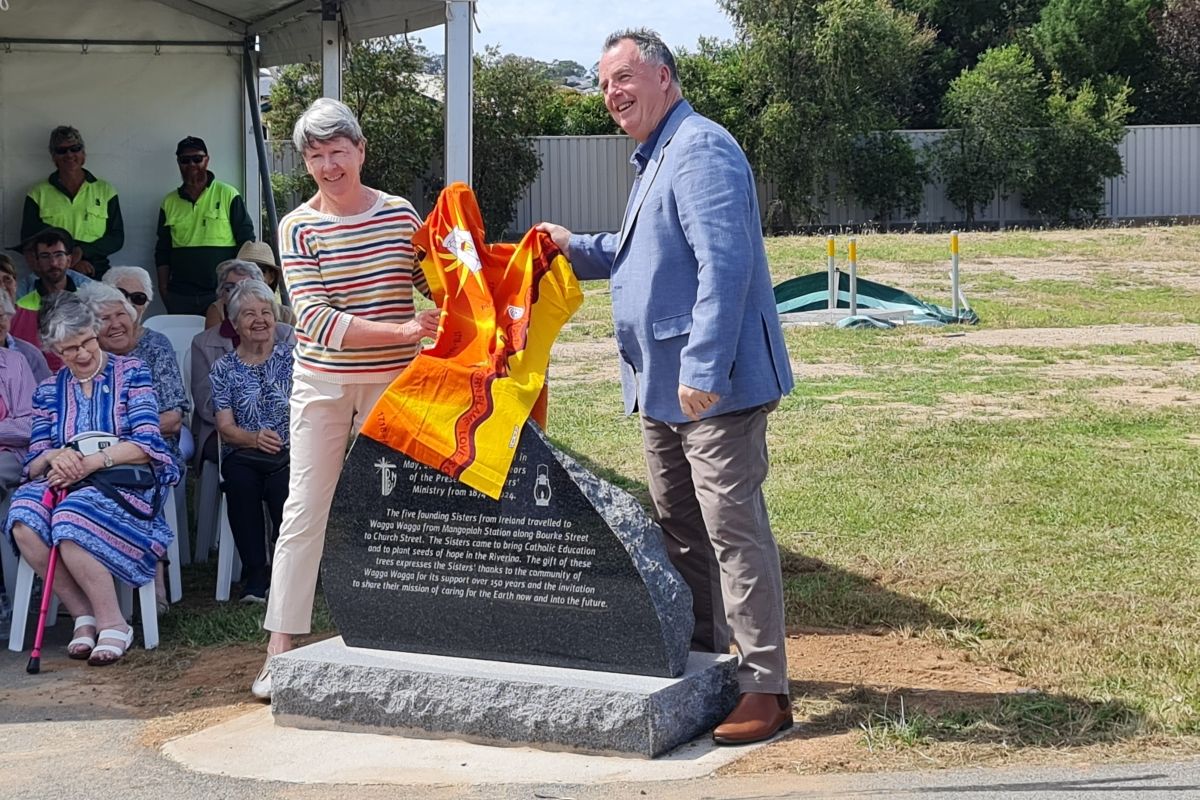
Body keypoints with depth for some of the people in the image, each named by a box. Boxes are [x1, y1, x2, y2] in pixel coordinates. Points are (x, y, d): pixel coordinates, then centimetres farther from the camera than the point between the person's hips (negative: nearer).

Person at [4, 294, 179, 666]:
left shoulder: (131, 373, 6)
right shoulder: (49, 391, 17)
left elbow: (146, 445, -5)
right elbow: (33, 464, 9)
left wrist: (90, 462, -18)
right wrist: (55, 458, -16)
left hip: (125, 482, -4)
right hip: (66, 484, 4)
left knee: (71, 517, -36)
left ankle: (113, 624, -21)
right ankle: (84, 616, -16)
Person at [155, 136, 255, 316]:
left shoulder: (228, 195, 1)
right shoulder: (169, 202, 13)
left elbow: (246, 243, 0)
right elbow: (162, 252, 18)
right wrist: (164, 289, 11)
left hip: (221, 294, -3)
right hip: (180, 297, 3)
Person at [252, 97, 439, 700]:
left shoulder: (401, 215, 0)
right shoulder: (298, 228, -7)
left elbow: (440, 285, 10)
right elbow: (314, 317, -17)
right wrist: (400, 331, -25)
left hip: (393, 380, 2)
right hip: (322, 382, -1)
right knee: (306, 509, 0)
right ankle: (281, 647, 6)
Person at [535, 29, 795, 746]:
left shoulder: (701, 150, -16)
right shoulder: (656, 159, 19)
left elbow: (724, 264, -26)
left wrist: (703, 369, -29)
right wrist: (576, 248, 16)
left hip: (712, 385, -11)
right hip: (664, 386, 11)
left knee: (734, 531, -8)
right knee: (678, 526, 19)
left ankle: (766, 691, -4)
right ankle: (700, 659, 33)